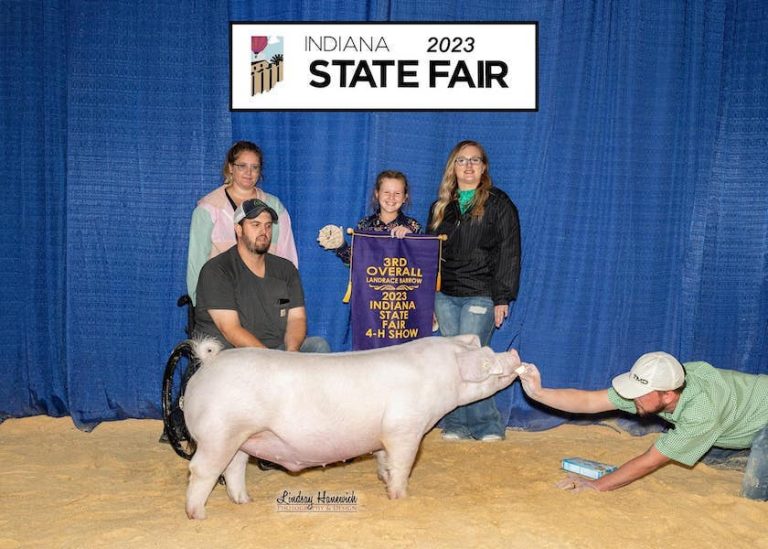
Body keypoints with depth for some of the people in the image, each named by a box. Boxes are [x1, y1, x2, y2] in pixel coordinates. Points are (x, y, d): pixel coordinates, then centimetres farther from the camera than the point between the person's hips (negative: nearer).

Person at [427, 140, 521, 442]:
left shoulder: (498, 204, 2)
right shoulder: (440, 207, 16)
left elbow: (509, 253, -2)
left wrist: (502, 298, -9)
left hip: (480, 296, -5)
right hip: (445, 296, 5)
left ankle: (487, 424, 6)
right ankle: (457, 424, 14)